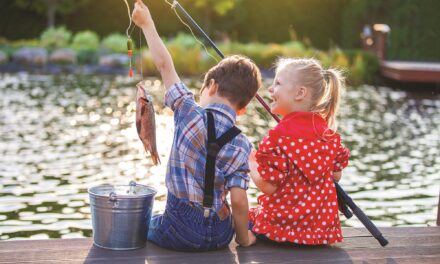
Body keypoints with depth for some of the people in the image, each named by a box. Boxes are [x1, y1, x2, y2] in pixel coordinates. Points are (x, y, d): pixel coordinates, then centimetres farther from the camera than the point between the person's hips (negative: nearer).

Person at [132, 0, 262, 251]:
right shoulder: (241, 146, -8)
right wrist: (243, 237, 3)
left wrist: (147, 23, 8)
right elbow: (238, 200, -13)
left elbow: (165, 65, -4)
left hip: (180, 231, -2)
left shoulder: (190, 114, -11)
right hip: (219, 235, 2)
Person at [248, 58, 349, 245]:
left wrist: (251, 162, -2)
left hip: (283, 227, -6)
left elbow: (268, 186, -19)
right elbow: (336, 175, 11)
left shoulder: (279, 136, -20)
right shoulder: (329, 134, 1)